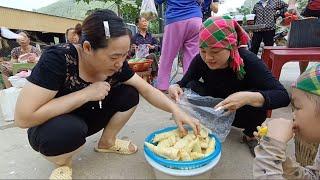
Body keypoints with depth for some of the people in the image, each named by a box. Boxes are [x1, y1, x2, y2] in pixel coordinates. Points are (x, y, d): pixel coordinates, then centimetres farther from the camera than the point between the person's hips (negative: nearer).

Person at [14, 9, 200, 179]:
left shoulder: (116, 64, -18)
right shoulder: (58, 59, -32)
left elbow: (147, 89, -12)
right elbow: (23, 117, -33)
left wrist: (176, 110, -26)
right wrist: (86, 93, -34)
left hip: (87, 120, 4)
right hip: (50, 126, -4)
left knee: (130, 95, -14)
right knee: (70, 129, -37)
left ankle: (106, 143, 8)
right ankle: (62, 163, -1)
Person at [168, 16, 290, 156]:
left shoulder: (248, 60, -28)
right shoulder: (200, 60, -20)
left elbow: (283, 96, -33)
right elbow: (183, 83, -9)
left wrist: (248, 97, -52)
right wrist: (175, 87, -34)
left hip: (242, 115, -1)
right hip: (214, 111, 2)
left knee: (257, 99, -33)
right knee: (192, 86, -24)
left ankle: (250, 135, 1)